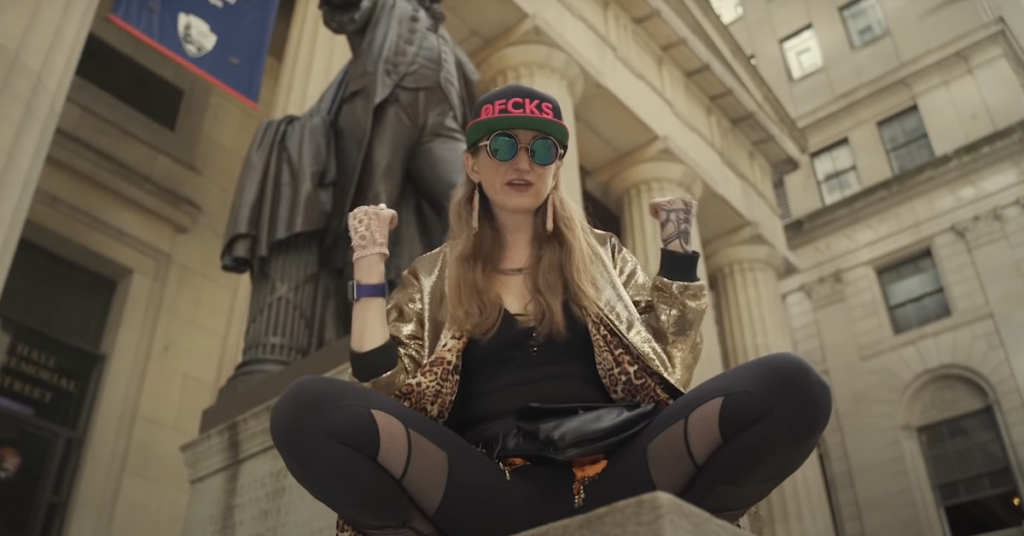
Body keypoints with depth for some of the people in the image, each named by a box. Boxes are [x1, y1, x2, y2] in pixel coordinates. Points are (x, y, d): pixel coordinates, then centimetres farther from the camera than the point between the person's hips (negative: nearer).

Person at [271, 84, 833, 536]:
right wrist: (371, 263, 4)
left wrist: (679, 249, 11)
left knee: (788, 385, -24)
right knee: (308, 408, -28)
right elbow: (383, 391, 4)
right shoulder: (433, 276, 16)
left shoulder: (600, 255, 20)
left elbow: (668, 365, 14)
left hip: (605, 476, 1)